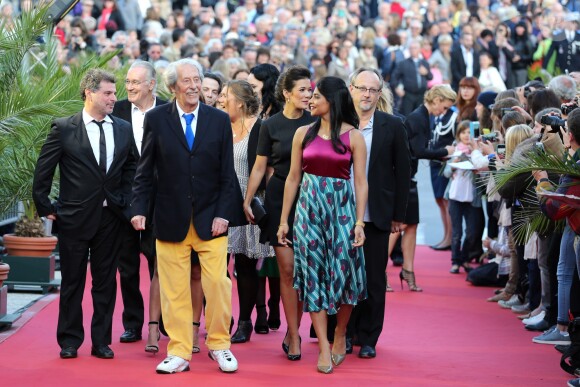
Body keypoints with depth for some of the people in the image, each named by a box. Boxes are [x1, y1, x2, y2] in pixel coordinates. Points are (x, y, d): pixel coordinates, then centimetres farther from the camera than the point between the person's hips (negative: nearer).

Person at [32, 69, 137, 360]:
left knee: (106, 282, 7)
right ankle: (69, 341, 16)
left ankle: (101, 341, 16)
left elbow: (131, 169, 14)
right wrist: (46, 207, -3)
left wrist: (125, 203, 5)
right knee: (72, 281, 6)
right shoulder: (64, 129, -6)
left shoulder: (123, 130, 5)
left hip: (111, 218, 3)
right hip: (75, 217, -3)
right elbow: (42, 171, -2)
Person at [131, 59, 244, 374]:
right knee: (174, 290, 2)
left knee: (218, 283, -3)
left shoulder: (219, 120, 4)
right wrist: (139, 209, -6)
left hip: (211, 218, 0)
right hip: (171, 219, 0)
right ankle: (178, 353, 10)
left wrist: (223, 214, -5)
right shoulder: (156, 119, 1)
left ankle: (219, 345, 14)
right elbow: (145, 170, 4)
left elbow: (227, 173, 3)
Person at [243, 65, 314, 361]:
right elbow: (260, 167, 6)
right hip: (280, 198, -1)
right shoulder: (271, 126, 1)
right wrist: (247, 200, 3)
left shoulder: (315, 123, 3)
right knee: (287, 269, -3)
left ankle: (293, 333, 14)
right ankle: (294, 337, 3)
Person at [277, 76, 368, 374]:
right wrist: (284, 220, 6)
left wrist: (359, 221, -11)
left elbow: (361, 182, -3)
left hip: (341, 207, -2)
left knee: (344, 272, -2)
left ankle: (340, 334, 22)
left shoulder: (353, 136, -2)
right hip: (309, 207, 2)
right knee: (313, 274, -1)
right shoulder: (304, 134, 5)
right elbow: (293, 178, 8)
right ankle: (324, 347, 4)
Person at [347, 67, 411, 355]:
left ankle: (368, 338, 13)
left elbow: (403, 172, 3)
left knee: (374, 280, 4)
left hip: (376, 216, 0)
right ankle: (344, 334, 19)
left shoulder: (392, 126, 1)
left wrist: (398, 215, 1)